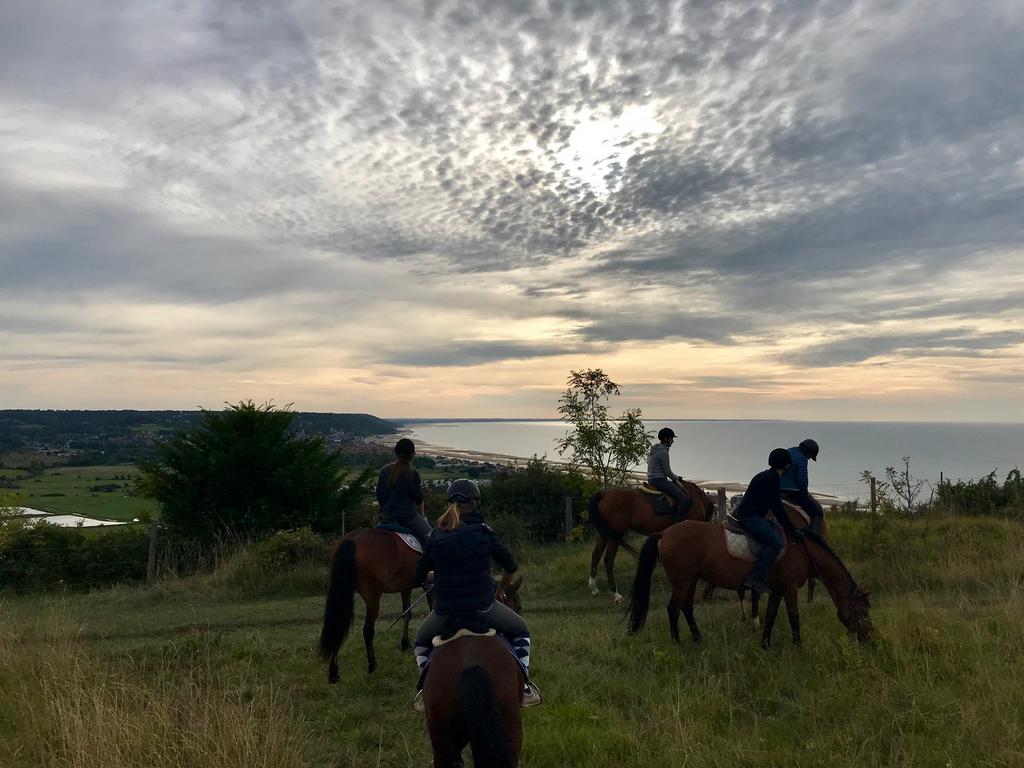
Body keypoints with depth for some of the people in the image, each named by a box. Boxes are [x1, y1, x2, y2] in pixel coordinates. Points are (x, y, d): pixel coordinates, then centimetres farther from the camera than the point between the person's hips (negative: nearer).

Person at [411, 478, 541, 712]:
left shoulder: (434, 537, -2)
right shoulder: (483, 532, -8)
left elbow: (418, 578, 4)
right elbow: (511, 567, 1)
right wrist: (500, 590, 19)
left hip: (445, 613, 2)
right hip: (482, 608, -2)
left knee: (422, 642, 33)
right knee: (521, 632, 25)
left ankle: (424, 691, 18)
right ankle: (524, 687, 16)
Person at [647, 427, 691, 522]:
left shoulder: (654, 450, 15)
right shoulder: (663, 452, -16)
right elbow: (667, 471, -15)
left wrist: (674, 476, 20)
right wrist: (676, 479, 1)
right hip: (660, 481, -11)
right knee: (685, 500, -15)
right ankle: (676, 523, -19)